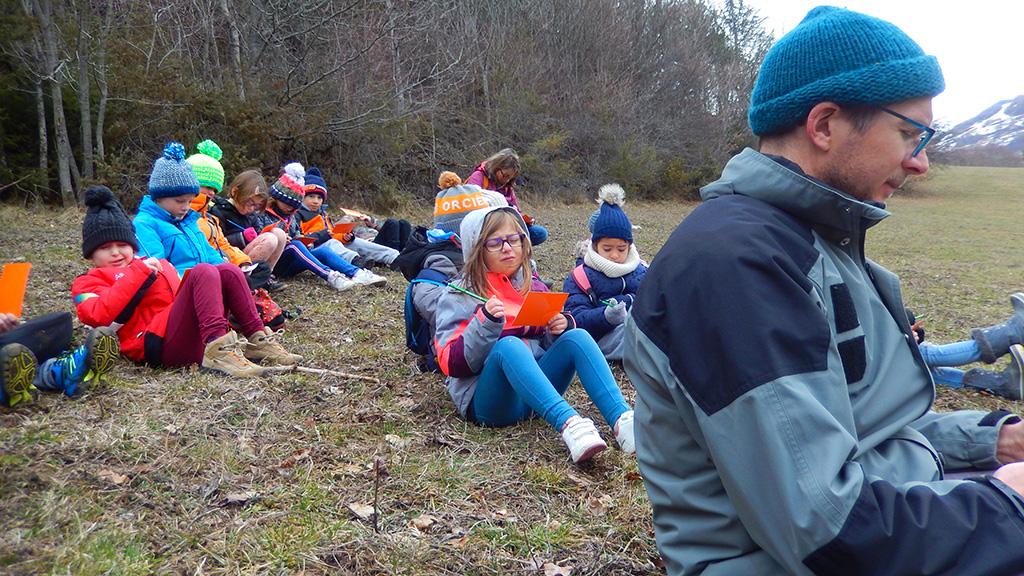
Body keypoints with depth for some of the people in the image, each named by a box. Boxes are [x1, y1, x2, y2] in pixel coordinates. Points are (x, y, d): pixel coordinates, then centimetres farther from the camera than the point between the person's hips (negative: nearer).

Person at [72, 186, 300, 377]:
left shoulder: (156, 265, 34)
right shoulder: (89, 282, 16)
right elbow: (99, 315, -7)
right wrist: (139, 274, -7)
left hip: (195, 338, 6)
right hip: (159, 343, -6)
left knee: (227, 271, -6)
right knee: (202, 271, -22)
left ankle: (258, 339, -16)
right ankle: (218, 349, -41)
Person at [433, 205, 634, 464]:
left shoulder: (535, 288, 16)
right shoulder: (459, 297, 1)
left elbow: (550, 345, 19)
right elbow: (451, 364, -8)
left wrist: (561, 328, -4)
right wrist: (486, 322, -21)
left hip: (536, 390, 5)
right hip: (485, 401, -4)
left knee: (577, 337, -18)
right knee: (508, 345, -33)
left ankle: (621, 420, -38)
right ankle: (569, 423, -52)